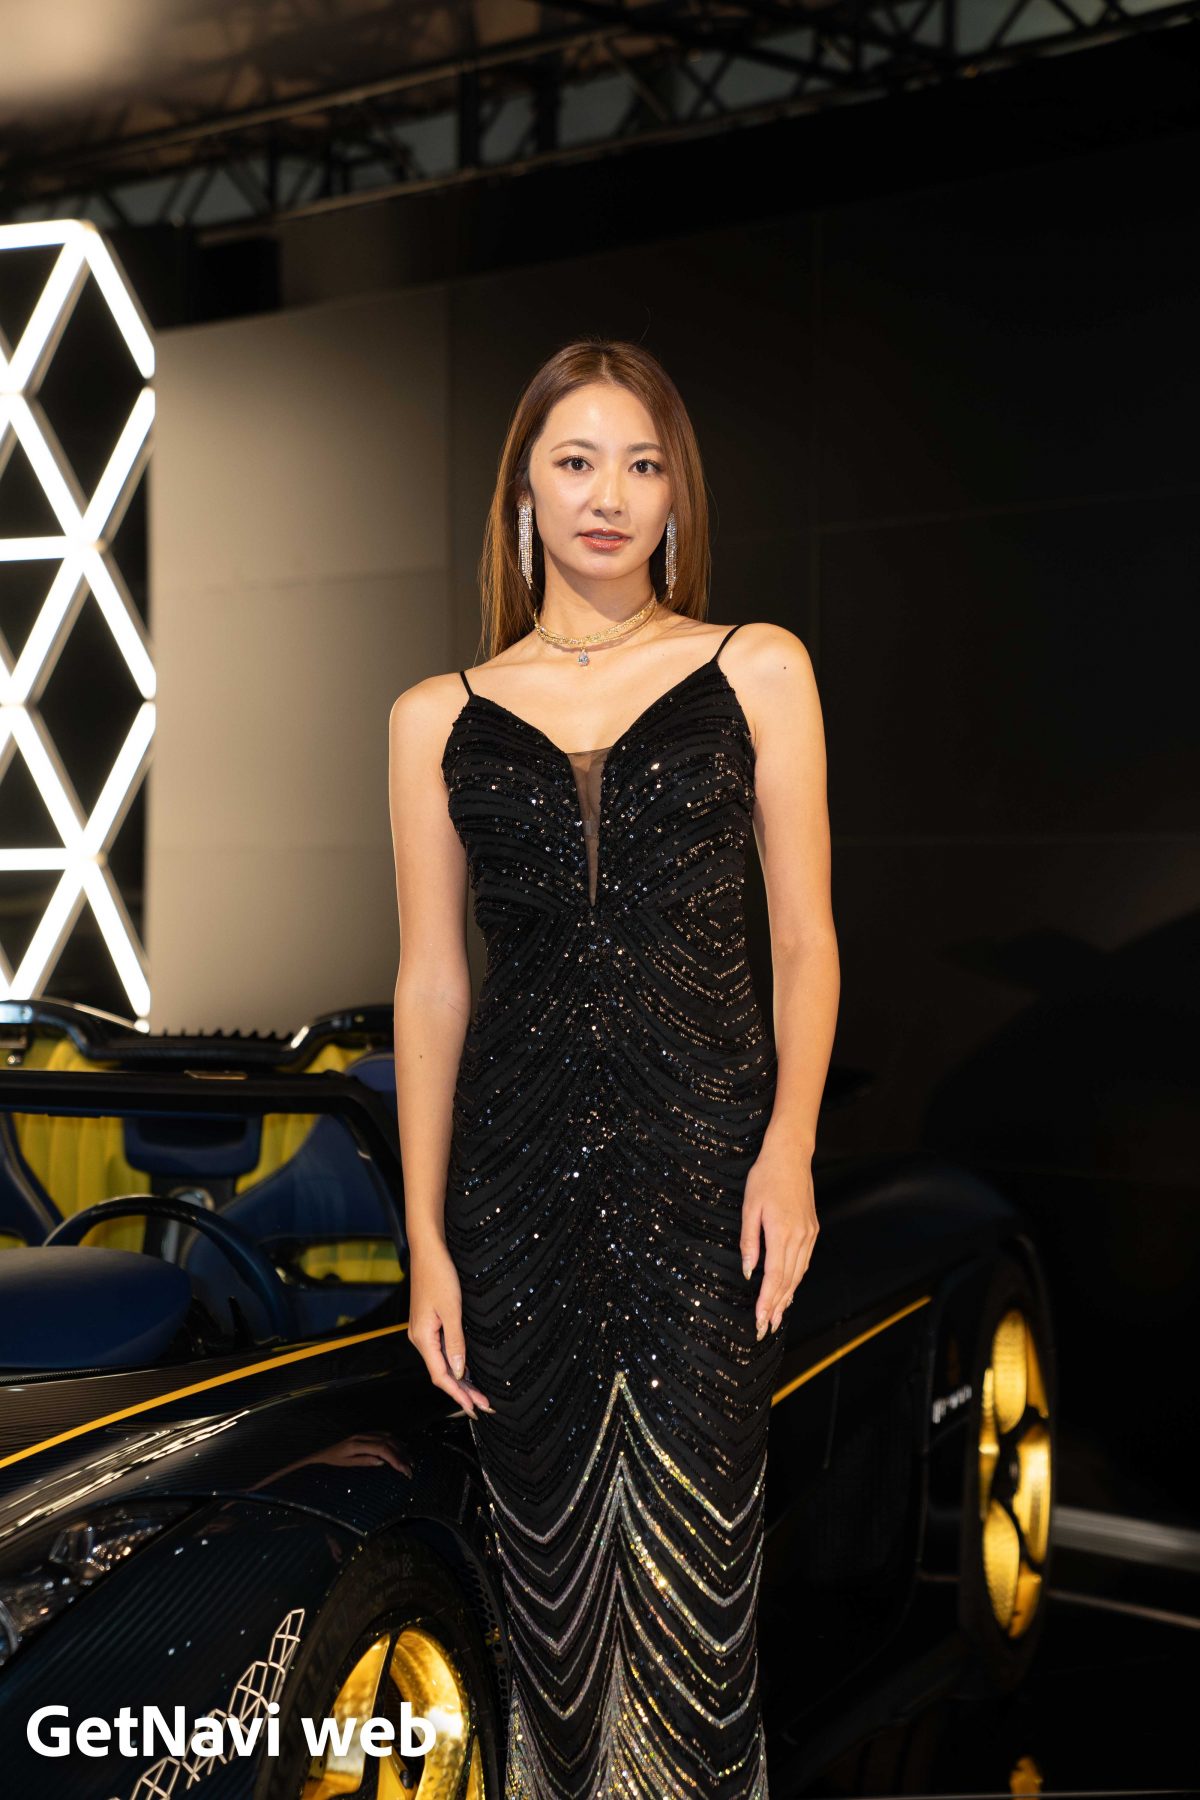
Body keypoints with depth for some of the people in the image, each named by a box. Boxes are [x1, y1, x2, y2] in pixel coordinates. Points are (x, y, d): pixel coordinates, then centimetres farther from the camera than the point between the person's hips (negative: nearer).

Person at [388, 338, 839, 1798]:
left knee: (693, 1546, 1)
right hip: (519, 1169, 2)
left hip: (704, 1157, -1)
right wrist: (425, 1236, 4)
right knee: (548, 1527, 10)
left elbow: (804, 936, 5)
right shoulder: (441, 717, 7)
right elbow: (430, 980, 7)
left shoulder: (756, 669, 5)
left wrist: (789, 1146, -8)